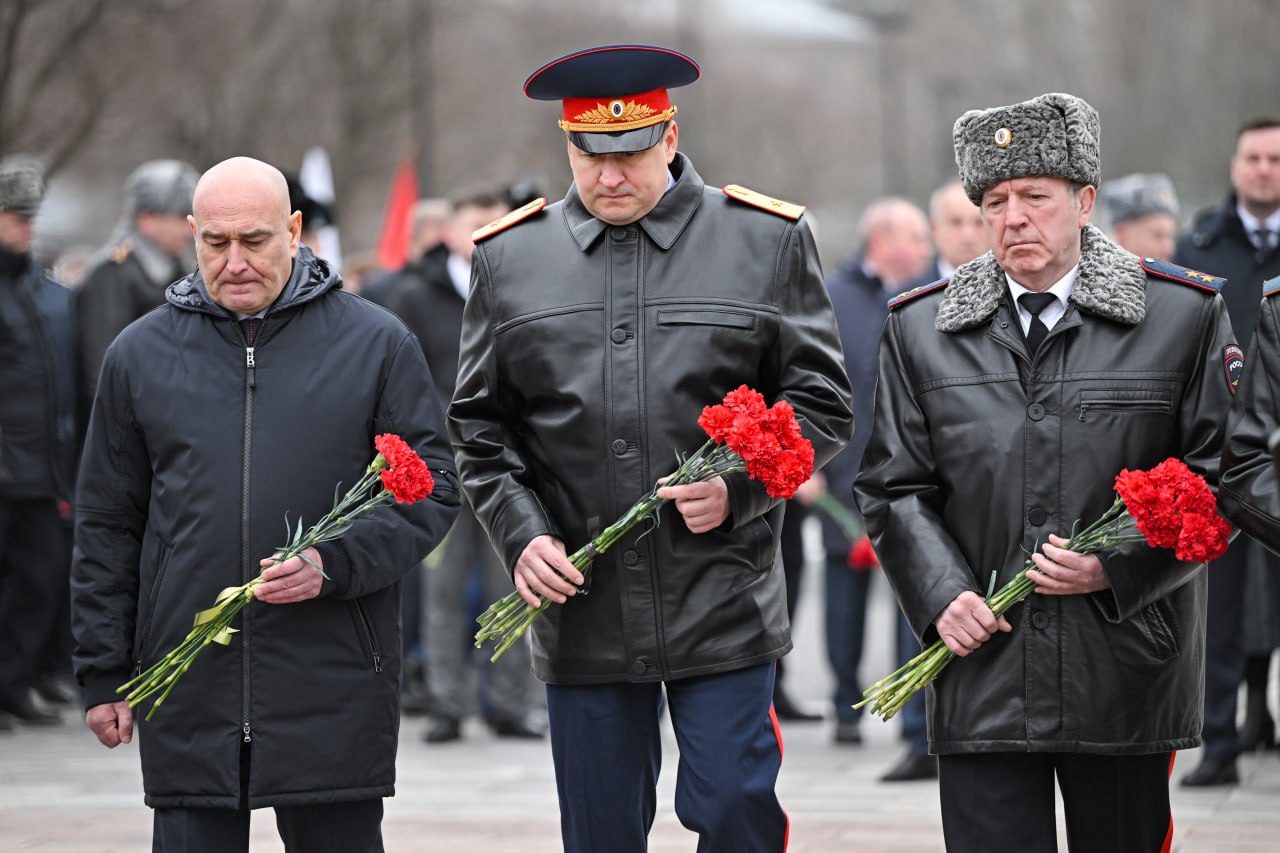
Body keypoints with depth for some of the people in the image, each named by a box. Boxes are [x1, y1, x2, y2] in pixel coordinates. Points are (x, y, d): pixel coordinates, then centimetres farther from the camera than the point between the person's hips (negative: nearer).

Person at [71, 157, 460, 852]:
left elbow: (431, 493, 2)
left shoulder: (376, 344, 4)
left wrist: (334, 564, -15)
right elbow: (107, 527, 14)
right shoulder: (140, 353, 10)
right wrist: (103, 675, 9)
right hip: (189, 693, 1)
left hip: (335, 694, -1)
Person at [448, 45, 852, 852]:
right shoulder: (509, 257, 7)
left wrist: (738, 488, -13)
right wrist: (522, 535, -4)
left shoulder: (768, 241, 1)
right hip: (579, 609, 2)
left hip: (723, 605, -2)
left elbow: (821, 401, 3)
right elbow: (480, 424, 11)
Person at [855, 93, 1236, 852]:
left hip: (1128, 672, 0)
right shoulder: (921, 329, 8)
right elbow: (895, 489, 9)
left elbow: (1219, 477, 1)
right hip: (983, 673, 1)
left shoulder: (1186, 313, 2)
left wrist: (1119, 567, -13)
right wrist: (940, 595, -8)